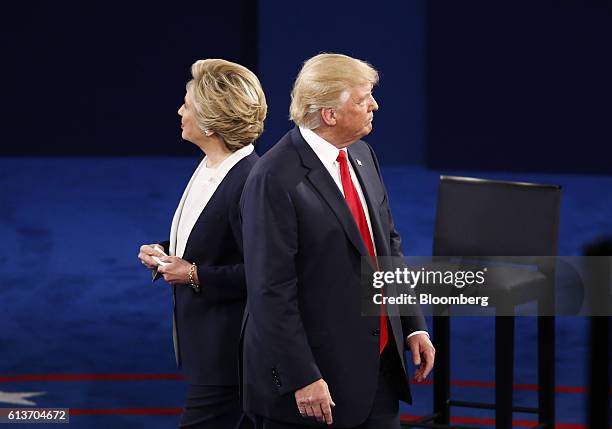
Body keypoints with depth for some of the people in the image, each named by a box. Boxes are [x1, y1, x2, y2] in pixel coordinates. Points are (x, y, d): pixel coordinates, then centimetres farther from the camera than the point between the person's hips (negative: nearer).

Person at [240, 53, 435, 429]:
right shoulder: (275, 181, -18)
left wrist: (414, 325, 11)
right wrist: (302, 379, -20)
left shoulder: (361, 155, 7)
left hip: (379, 363, 7)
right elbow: (271, 292, -19)